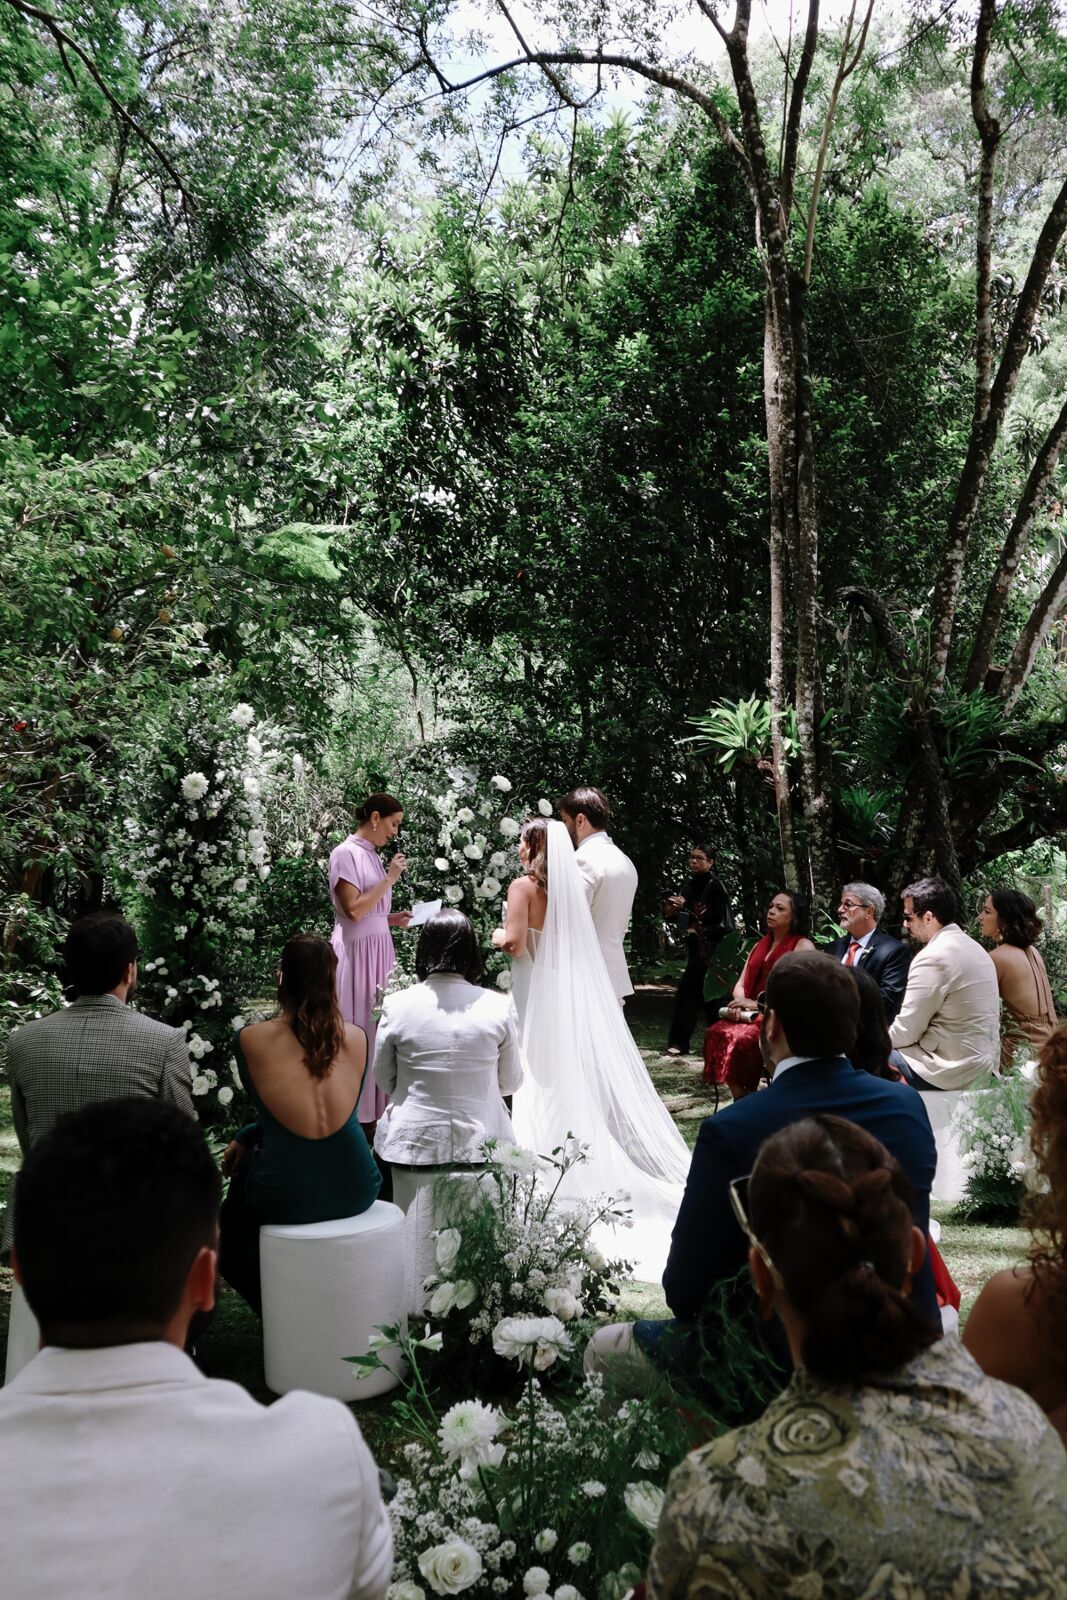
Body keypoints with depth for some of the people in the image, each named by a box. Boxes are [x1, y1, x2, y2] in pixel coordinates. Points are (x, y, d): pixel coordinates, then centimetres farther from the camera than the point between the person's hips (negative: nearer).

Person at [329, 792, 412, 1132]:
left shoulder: (371, 855, 14)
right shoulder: (346, 854, -10)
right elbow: (353, 909, -17)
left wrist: (392, 919, 5)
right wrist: (389, 879, -13)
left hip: (379, 948, 8)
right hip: (357, 951, -8)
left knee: (379, 1025, 7)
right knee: (358, 1028, -3)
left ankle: (377, 1108, 14)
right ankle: (356, 1114, 5)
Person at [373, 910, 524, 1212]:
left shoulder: (396, 1006, -10)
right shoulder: (498, 1007, -9)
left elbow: (384, 1082, 4)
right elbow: (510, 1082, 5)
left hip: (414, 1142, 0)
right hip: (481, 1142, 1)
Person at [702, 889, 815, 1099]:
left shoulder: (803, 946, 0)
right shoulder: (762, 944, 23)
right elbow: (741, 983, 19)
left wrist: (758, 1004, -15)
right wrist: (738, 1003, -4)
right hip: (751, 1016, 6)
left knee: (740, 1039, -32)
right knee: (718, 1032, -24)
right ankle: (741, 1101, -19)